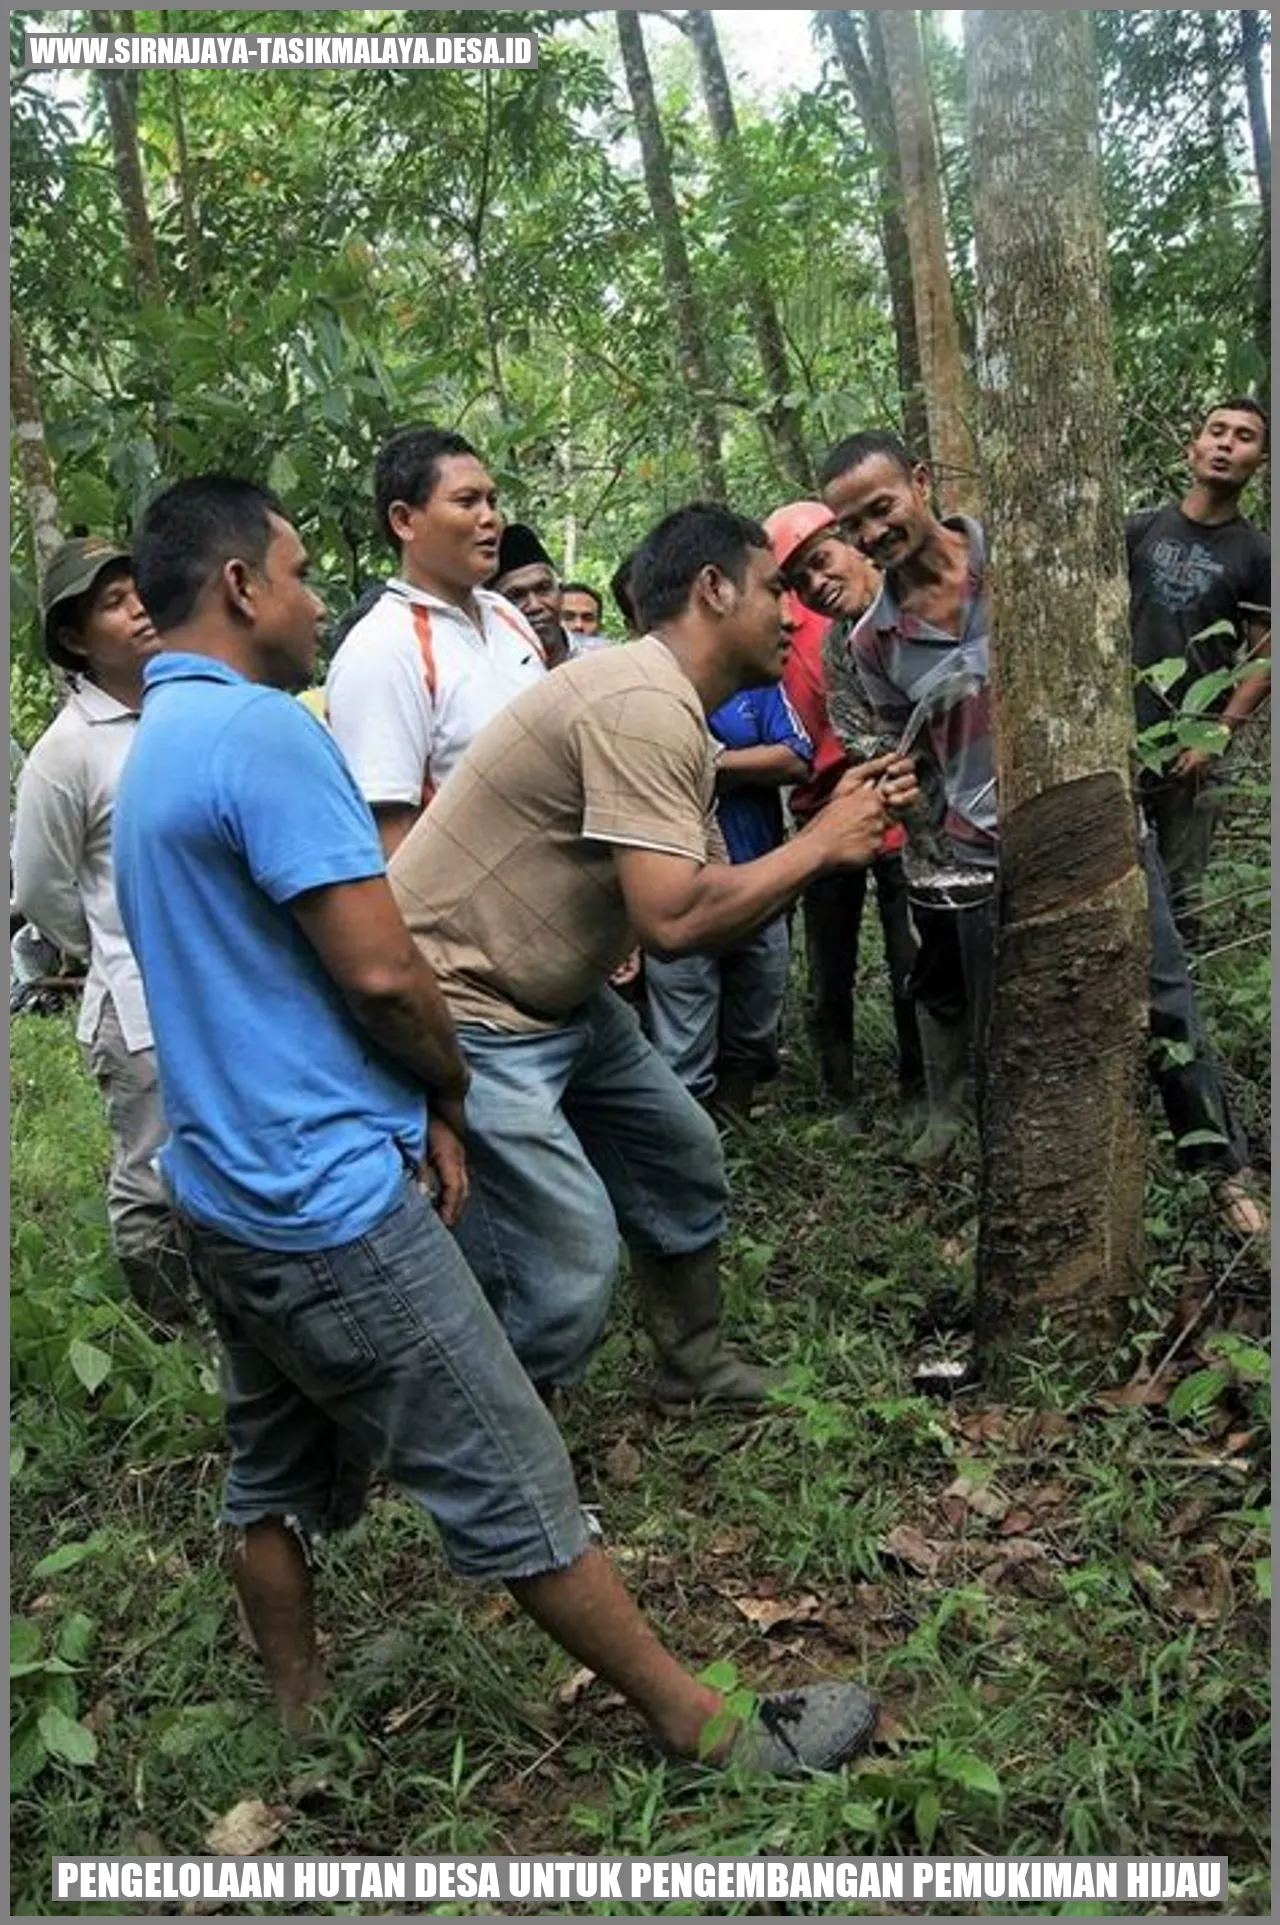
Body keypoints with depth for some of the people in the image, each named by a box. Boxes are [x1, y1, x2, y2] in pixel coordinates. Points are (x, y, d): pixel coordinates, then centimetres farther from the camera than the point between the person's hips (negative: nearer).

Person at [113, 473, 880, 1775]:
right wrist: (450, 1098, -3)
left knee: (274, 1477, 20)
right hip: (333, 1203, -10)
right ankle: (701, 1726, 15)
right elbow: (381, 971, -22)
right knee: (513, 1488, 1)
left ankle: (297, 1726, 35)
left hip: (223, 1191, 10)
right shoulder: (264, 729, -19)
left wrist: (410, 1105, 14)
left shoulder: (152, 749, 13)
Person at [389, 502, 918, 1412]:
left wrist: (835, 828, 2)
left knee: (683, 1159, 18)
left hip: (557, 997, 11)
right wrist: (819, 846, -15)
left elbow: (716, 916, 12)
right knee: (567, 1276, -12)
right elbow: (673, 920, -29)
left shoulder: (677, 717, 11)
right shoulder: (643, 705, -22)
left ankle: (696, 1368, 39)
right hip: (462, 1008, -11)